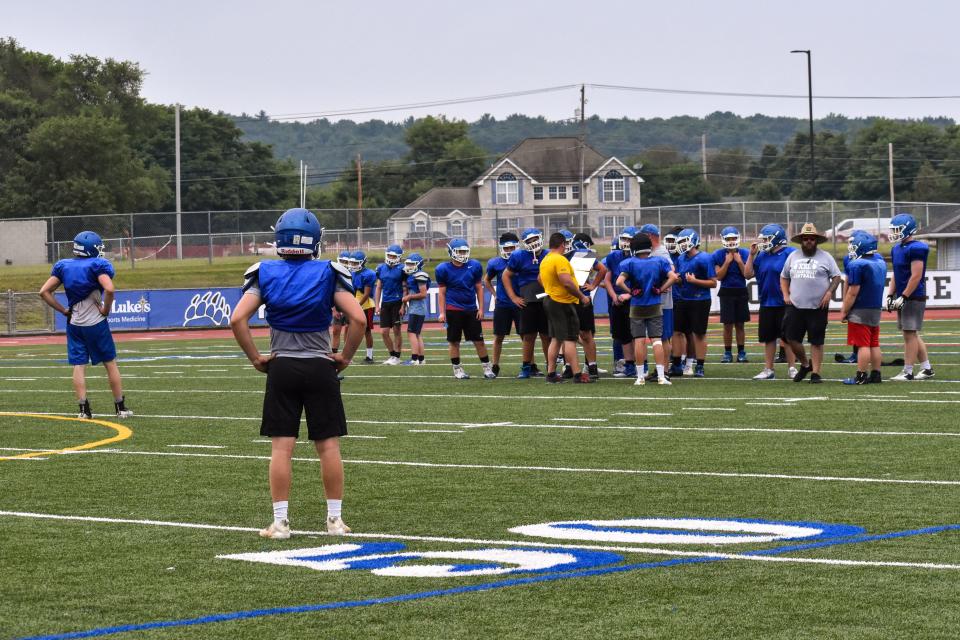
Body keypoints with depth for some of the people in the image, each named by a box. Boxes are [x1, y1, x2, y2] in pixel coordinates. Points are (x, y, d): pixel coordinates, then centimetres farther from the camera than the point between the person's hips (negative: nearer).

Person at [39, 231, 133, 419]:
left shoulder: (63, 266, 5)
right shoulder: (97, 265, -11)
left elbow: (44, 292, 4)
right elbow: (109, 289, -27)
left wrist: (63, 310, 7)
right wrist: (106, 310, -11)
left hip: (74, 324, 4)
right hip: (96, 323, -4)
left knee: (79, 366, 4)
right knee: (110, 364, 8)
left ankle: (84, 409, -4)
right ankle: (120, 407, 11)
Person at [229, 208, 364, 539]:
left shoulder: (265, 274, -2)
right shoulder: (328, 274, -4)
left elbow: (237, 319, -10)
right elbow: (358, 318, -13)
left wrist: (255, 357, 0)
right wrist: (345, 356, 0)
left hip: (282, 367, 1)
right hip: (320, 368, 0)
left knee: (281, 447, 2)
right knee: (328, 446, 6)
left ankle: (280, 522, 0)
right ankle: (335, 519, 9)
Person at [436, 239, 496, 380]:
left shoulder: (474, 266, 1)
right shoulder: (444, 269, -3)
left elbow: (479, 288, 8)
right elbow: (442, 292, 1)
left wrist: (481, 308, 4)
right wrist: (442, 313, -3)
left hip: (471, 309, 2)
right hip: (453, 309, -2)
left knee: (478, 340, 3)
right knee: (454, 341, 3)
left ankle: (487, 368, 10)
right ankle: (457, 369, 14)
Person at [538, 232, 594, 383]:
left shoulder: (545, 260, 12)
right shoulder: (560, 260, -17)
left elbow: (540, 280, 25)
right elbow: (567, 282, -24)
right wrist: (582, 297, -15)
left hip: (550, 301, 9)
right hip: (563, 303, -9)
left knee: (556, 339, 13)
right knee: (570, 339, -9)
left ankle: (551, 373, 13)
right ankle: (577, 374, -10)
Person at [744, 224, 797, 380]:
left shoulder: (789, 254, -9)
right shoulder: (761, 256, 9)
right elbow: (747, 274, 9)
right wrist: (752, 255, 3)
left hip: (784, 304, -6)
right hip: (766, 304, 6)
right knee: (769, 338, 11)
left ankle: (792, 368, 10)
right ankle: (768, 370, 17)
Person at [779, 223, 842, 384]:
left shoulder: (825, 257, 2)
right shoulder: (793, 257, 11)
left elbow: (836, 277, 2)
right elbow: (784, 277, 20)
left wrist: (829, 293, -11)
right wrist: (786, 295, 7)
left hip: (818, 307, -3)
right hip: (795, 306, 3)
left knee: (816, 341, 0)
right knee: (791, 338, 1)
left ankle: (815, 373, 6)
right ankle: (805, 364, 24)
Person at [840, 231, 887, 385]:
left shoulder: (857, 265, -16)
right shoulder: (881, 263, 10)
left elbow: (853, 292, -17)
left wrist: (844, 311, -8)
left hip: (860, 311, -8)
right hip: (876, 309, 8)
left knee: (862, 345, -6)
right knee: (874, 344, 11)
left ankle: (861, 376, -5)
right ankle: (875, 374, 13)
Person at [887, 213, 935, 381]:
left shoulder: (915, 249, -16)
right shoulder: (896, 249, 13)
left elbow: (916, 276, -19)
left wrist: (903, 297, -20)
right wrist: (890, 295, 11)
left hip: (914, 298, -9)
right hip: (903, 298, 9)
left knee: (910, 334, -6)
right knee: (912, 334, 14)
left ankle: (908, 372, -2)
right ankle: (927, 368, 22)